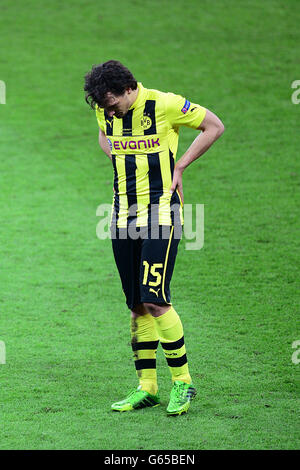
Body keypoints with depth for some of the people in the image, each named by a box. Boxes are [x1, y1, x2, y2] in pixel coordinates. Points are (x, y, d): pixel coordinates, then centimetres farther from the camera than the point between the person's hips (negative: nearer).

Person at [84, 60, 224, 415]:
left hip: (161, 212, -5)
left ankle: (182, 381, 0)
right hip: (124, 214, 6)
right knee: (136, 306, 5)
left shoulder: (163, 104, -12)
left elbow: (214, 126, -1)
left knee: (154, 300, -13)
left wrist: (179, 166, -3)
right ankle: (146, 387, 13)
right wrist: (125, 161, 11)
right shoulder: (106, 110, 4)